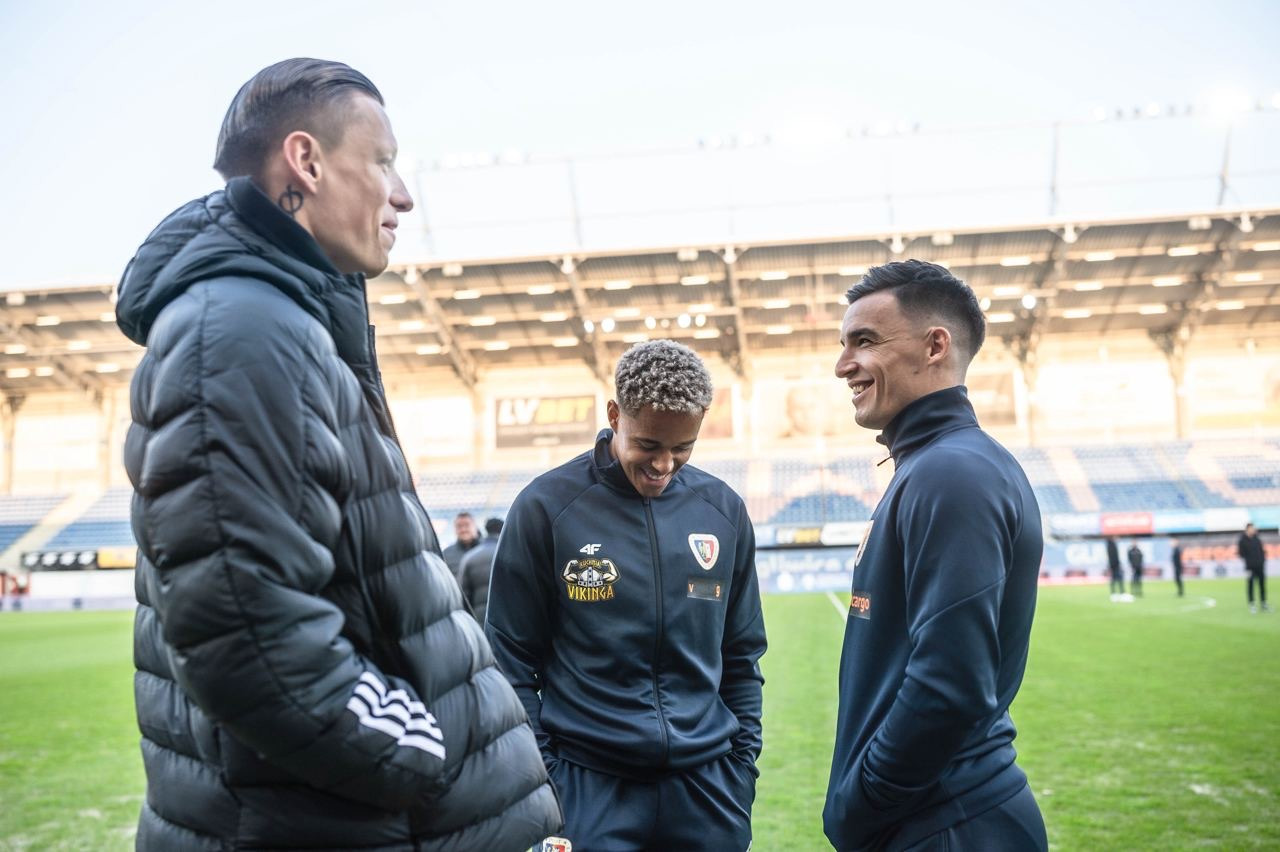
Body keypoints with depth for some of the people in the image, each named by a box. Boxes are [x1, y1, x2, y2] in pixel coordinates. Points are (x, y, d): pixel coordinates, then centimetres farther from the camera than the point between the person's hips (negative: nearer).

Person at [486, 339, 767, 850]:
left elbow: (741, 656, 11)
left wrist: (744, 759, 7)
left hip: (707, 782, 3)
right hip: (589, 787, -3)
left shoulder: (723, 510, 3)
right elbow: (513, 659, -3)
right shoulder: (546, 506, -8)